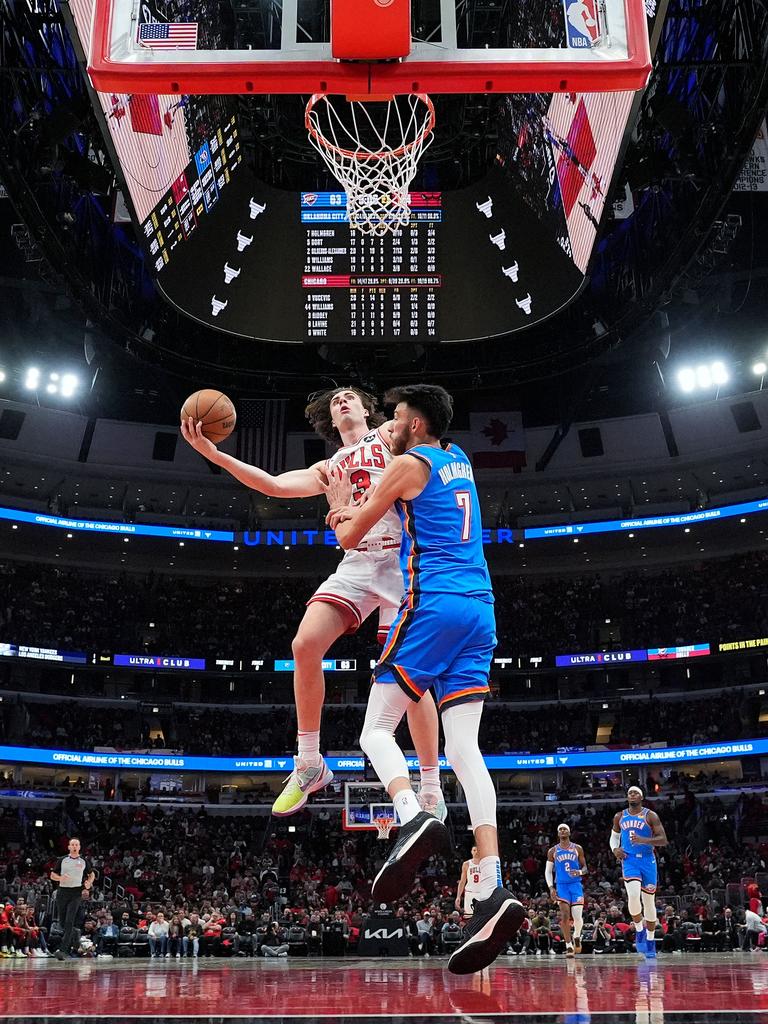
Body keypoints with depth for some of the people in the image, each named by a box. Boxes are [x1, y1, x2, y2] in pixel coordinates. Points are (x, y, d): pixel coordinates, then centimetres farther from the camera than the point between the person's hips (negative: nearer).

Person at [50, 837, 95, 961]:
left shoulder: (83, 861, 6)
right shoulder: (62, 860, 7)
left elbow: (92, 874, 19)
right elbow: (52, 875, 9)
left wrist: (89, 883, -1)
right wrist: (60, 878, -12)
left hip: (76, 893, -2)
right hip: (62, 891, 2)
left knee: (69, 921, -14)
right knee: (62, 921, 7)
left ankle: (63, 949, -18)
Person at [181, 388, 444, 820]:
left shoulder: (389, 435, 12)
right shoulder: (327, 469, 25)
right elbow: (273, 485, 13)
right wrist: (213, 453, 3)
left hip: (401, 559, -4)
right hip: (355, 563, 5)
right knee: (306, 644, -14)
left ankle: (432, 790, 0)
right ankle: (309, 764, 0)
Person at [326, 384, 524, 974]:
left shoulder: (409, 463, 1)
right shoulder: (458, 459, 23)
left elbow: (348, 537, 7)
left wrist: (340, 504, 28)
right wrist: (360, 507, 44)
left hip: (433, 606, -7)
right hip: (480, 610, 7)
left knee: (377, 729, 0)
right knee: (464, 748, -3)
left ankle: (413, 818, -29)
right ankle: (493, 891, -15)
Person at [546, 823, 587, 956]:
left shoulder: (577, 849, 6)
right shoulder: (553, 851, 6)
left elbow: (585, 868, 9)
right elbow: (548, 871, 10)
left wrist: (579, 872, -15)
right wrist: (551, 887, -3)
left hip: (576, 885, 0)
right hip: (561, 886, 0)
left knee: (577, 917, -9)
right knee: (565, 916, -11)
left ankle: (577, 937, 23)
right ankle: (568, 946, 1)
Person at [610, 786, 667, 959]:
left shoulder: (650, 816, -3)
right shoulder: (619, 816, 7)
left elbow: (663, 840, -9)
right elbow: (614, 836, 22)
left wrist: (644, 840, -24)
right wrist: (615, 849, 0)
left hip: (648, 860, -1)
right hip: (629, 860, 1)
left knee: (649, 901, 6)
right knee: (633, 895, -23)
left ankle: (651, 941, 22)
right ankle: (639, 930, 0)